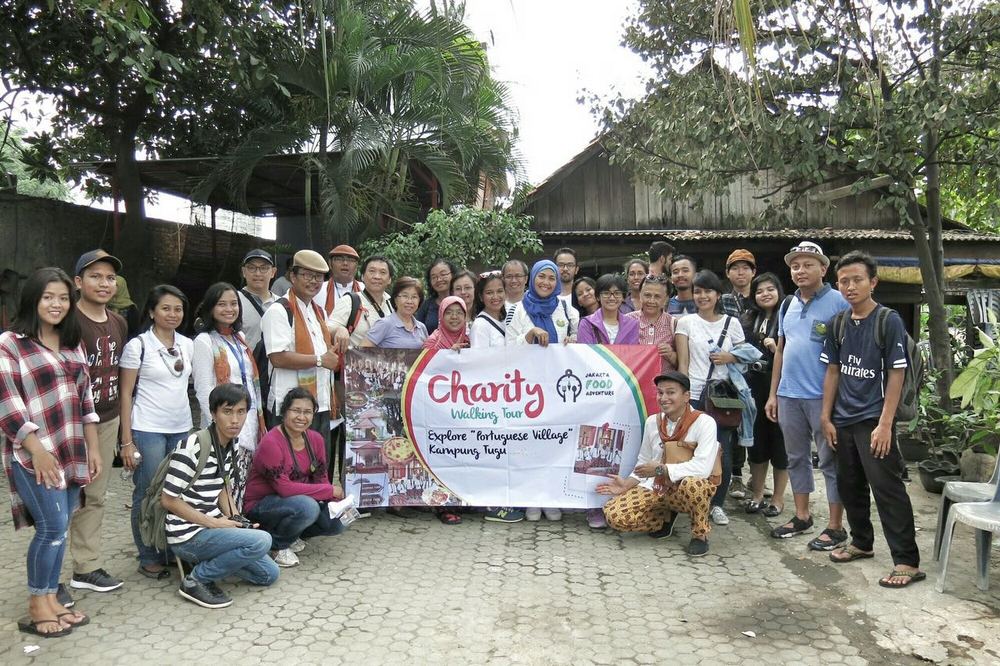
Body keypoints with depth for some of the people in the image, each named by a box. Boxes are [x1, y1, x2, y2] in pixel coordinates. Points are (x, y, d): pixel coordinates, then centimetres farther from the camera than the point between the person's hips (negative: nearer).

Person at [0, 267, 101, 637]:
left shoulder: (73, 344, 13)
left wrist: (93, 448, 12)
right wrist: (37, 449, -17)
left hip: (71, 452, 6)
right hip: (34, 454, -6)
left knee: (57, 528, 10)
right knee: (53, 527, -7)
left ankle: (51, 599, 21)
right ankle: (37, 608, 9)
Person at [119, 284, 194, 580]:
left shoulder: (188, 345, 8)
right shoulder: (138, 345, -6)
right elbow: (126, 394, -5)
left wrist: (196, 427, 12)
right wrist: (127, 441, -9)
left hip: (182, 429, 5)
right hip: (147, 431, -4)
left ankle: (172, 551, 21)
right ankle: (148, 558, 15)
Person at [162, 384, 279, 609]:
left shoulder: (229, 445, 4)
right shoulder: (194, 447, -22)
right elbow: (168, 499, -18)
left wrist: (235, 519, -2)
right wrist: (213, 523, -17)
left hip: (212, 527, 8)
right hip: (188, 535, -8)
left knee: (269, 574, 7)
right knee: (261, 541, -28)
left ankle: (207, 561, 15)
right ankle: (195, 580, -11)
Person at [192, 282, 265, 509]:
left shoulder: (240, 338, 16)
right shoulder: (204, 341, -5)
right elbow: (204, 391, -9)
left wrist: (259, 419, 15)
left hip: (250, 422, 7)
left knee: (244, 488, 7)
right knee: (229, 489, -9)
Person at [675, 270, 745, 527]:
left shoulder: (731, 323, 8)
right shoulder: (686, 322, 4)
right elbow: (683, 363, 2)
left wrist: (730, 358, -6)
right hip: (693, 397, -1)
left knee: (723, 454, -1)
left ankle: (717, 503, 19)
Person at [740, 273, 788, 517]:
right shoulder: (748, 320, 10)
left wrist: (777, 350, -20)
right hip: (754, 387, 4)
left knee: (779, 441, 5)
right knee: (756, 440, 11)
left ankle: (778, 498, 19)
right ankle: (757, 494, 23)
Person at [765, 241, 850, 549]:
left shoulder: (838, 302, -7)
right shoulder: (788, 305, 12)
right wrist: (773, 394, 14)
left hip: (823, 395, -6)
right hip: (789, 395, 7)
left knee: (830, 460, 3)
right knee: (796, 457, 15)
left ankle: (835, 527, 13)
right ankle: (802, 517, 29)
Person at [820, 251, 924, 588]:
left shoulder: (889, 321, -9)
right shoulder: (838, 324, 6)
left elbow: (896, 375, -11)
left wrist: (885, 424, -15)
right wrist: (826, 417, 7)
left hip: (874, 421, -6)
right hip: (844, 420, 6)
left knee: (887, 488, -5)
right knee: (849, 484, 15)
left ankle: (908, 561, 3)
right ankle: (861, 542, 32)